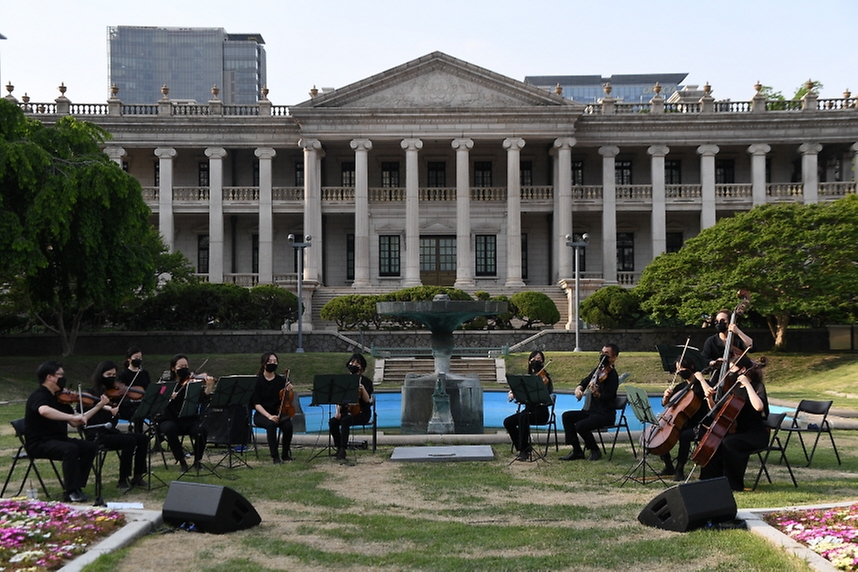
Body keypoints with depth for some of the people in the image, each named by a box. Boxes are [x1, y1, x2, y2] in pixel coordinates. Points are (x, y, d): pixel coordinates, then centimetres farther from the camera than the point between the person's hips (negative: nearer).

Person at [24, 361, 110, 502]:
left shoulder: (59, 398, 13)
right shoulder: (39, 396, -13)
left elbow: (75, 422, 12)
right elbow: (44, 411, -40)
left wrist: (98, 406, 8)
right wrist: (73, 416, -43)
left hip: (58, 440, 8)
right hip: (39, 444, -8)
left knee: (91, 447, -8)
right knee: (71, 449, -32)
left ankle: (75, 486, -3)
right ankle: (71, 492, -24)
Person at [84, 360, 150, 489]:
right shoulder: (92, 393, -1)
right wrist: (105, 407, -38)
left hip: (111, 432, 6)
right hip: (97, 436, -6)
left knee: (143, 438, -13)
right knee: (129, 441, -27)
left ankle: (137, 476, -7)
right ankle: (123, 480, -18)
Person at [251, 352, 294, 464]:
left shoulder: (281, 380, 3)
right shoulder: (258, 381, -5)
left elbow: (287, 402, 4)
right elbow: (257, 404, -10)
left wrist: (289, 391, -17)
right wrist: (269, 416, -23)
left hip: (278, 413, 2)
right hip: (261, 415, -2)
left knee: (288, 424, -29)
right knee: (271, 424, -35)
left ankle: (286, 454, -10)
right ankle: (275, 456, -25)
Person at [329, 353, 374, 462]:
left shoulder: (366, 381, -1)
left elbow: (367, 400, -8)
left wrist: (362, 389, -24)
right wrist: (338, 411, -3)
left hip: (362, 413, -4)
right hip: (346, 411, 4)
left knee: (345, 421, -35)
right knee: (333, 422, -27)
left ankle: (342, 450, -33)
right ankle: (339, 447, -16)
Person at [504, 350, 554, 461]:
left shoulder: (545, 378, -4)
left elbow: (550, 398, -15)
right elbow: (515, 389, 10)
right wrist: (512, 394, -14)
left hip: (541, 411, -5)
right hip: (528, 410, 6)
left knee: (523, 417, -35)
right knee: (508, 422, -17)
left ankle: (524, 450, -26)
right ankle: (522, 448, -3)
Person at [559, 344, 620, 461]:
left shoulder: (612, 375, -13)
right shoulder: (598, 370, 11)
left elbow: (608, 397, -22)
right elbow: (584, 382, 19)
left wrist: (596, 393, -42)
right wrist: (579, 388, -4)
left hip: (606, 413, -9)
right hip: (592, 410, 9)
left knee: (580, 425, -28)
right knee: (567, 416, -5)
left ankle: (595, 450, -1)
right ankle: (577, 451, -2)